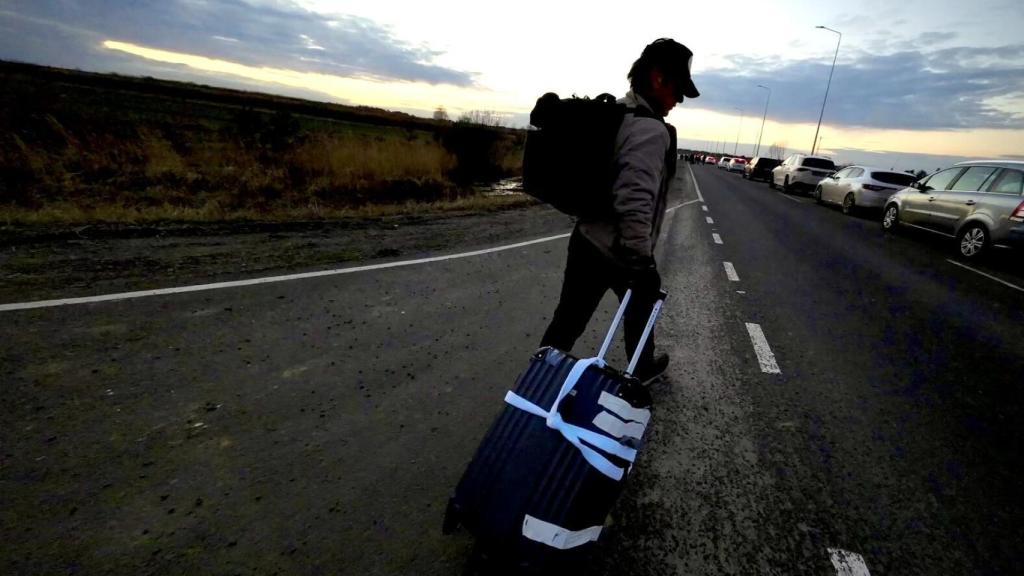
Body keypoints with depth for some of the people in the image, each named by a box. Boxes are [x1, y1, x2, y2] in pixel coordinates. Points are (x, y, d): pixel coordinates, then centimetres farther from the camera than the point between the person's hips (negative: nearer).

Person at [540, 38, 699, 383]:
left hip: (585, 239, 7)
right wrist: (642, 263, -27)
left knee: (567, 320, 12)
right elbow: (635, 202, -31)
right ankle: (642, 369, 45)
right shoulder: (651, 130, -20)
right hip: (620, 252, -7)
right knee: (641, 307, 21)